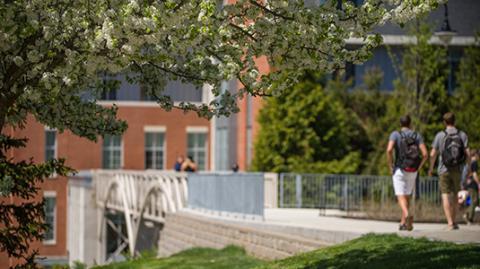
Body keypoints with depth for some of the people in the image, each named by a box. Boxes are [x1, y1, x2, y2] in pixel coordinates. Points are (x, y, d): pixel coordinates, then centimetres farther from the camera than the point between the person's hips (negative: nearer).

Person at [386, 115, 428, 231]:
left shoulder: (395, 134, -3)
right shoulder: (417, 136, 4)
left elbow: (389, 150, -19)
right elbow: (425, 154, -7)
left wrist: (390, 166, -7)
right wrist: (418, 167, 7)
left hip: (400, 170, -3)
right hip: (412, 172, 3)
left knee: (401, 197, -7)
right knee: (407, 196, 18)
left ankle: (407, 215, -36)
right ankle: (403, 223, 19)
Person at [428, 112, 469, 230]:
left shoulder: (440, 135, -3)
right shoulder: (462, 135, 0)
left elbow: (433, 154, -3)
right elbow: (467, 153, -7)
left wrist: (431, 168, 12)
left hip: (444, 170, -2)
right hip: (457, 170, 2)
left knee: (446, 196, -2)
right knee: (455, 195, 17)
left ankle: (450, 223, -13)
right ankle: (453, 222, 21)